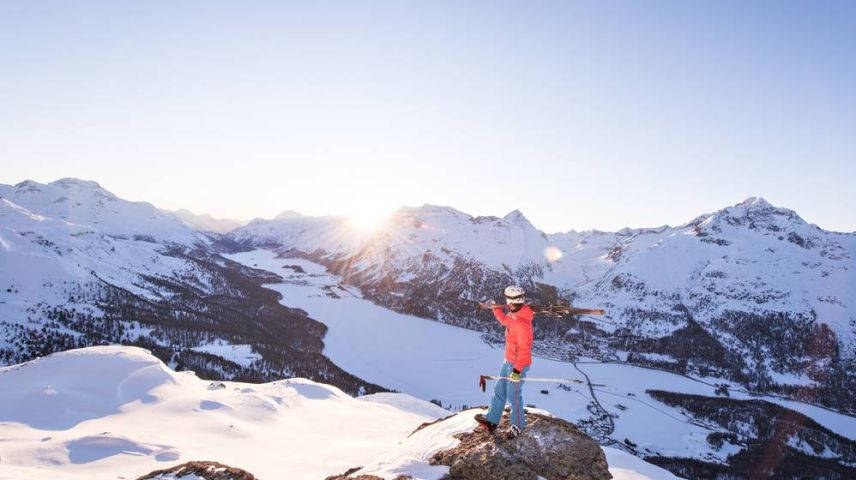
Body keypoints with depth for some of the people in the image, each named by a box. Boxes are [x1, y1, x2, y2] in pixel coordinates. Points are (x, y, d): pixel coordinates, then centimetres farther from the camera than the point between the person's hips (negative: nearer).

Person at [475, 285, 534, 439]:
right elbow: (504, 320, 25)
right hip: (508, 361, 9)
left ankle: (518, 425, 24)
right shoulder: (514, 315, 0)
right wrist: (494, 308, 24)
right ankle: (492, 420, 29)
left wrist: (517, 369, -26)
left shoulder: (522, 323, -29)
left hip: (518, 364, -9)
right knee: (499, 391, 17)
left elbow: (524, 349, -27)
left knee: (513, 395, 4)